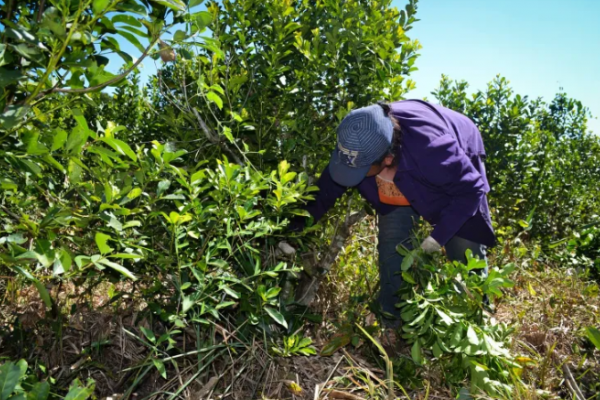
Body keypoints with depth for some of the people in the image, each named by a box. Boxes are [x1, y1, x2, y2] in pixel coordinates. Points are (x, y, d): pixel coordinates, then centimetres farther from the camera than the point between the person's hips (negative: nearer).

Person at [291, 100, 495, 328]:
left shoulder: (430, 149, -47)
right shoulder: (354, 148, -32)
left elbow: (471, 190, -30)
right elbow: (325, 191, -16)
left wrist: (438, 237, -31)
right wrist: (296, 229, -18)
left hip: (457, 177, -3)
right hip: (403, 184, 4)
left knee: (466, 253, 0)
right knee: (391, 248, -3)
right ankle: (394, 323, 14)